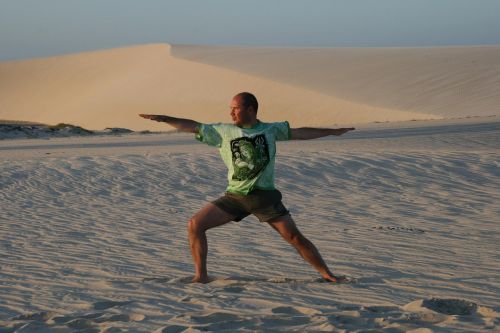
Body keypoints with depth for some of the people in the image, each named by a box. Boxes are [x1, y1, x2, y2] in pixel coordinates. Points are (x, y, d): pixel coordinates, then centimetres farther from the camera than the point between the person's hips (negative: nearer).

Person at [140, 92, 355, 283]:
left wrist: (331, 132, 17)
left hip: (264, 195, -1)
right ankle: (201, 276, -1)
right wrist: (162, 118, -3)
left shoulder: (271, 130, 6)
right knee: (195, 225, -11)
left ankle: (327, 275, 7)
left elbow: (300, 133, 15)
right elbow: (192, 127, 4)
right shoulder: (223, 132, 5)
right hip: (235, 196, 2)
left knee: (294, 237, -7)